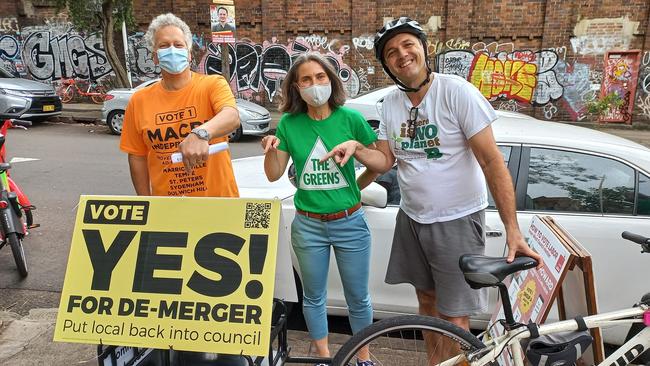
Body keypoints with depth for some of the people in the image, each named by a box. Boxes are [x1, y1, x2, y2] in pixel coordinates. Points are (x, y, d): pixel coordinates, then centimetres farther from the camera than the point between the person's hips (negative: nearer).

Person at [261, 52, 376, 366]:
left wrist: (355, 147, -20)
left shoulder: (350, 118, -6)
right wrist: (270, 150, -17)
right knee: (314, 297, 15)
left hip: (350, 223, -1)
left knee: (358, 297, 12)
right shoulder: (289, 123, -2)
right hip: (308, 225, 2)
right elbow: (274, 175, 2)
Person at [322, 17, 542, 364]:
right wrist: (356, 148, -14)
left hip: (457, 221, -5)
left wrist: (512, 229, -22)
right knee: (427, 300, 19)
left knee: (453, 319, 1)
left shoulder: (457, 91, -16)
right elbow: (385, 159, 7)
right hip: (411, 218, 6)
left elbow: (492, 161, -18)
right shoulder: (391, 103, 2)